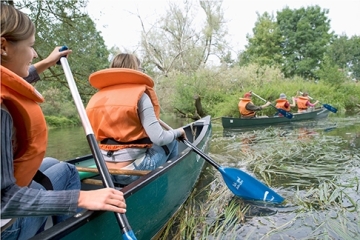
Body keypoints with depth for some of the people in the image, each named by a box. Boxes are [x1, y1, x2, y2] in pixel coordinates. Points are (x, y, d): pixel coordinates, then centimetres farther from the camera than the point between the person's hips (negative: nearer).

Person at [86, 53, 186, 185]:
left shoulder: (97, 98, 7)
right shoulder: (139, 95, -12)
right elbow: (159, 138, -17)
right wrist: (178, 132, 4)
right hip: (132, 171, -7)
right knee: (171, 142, 15)